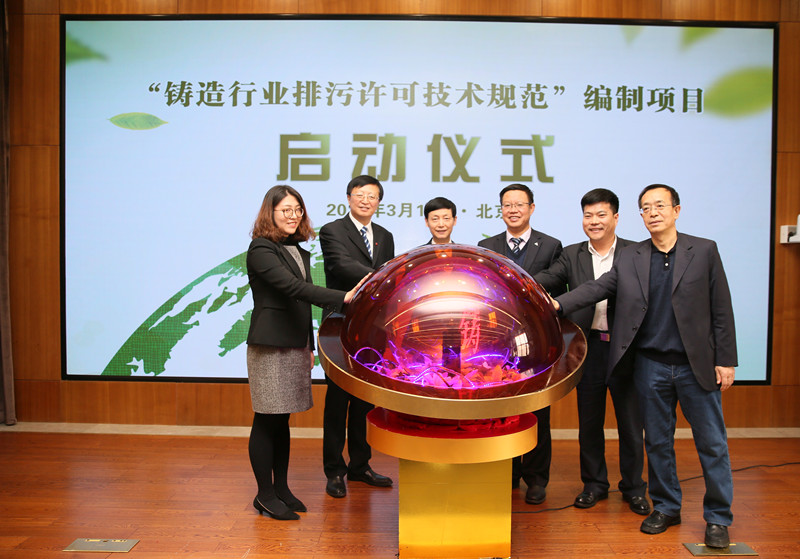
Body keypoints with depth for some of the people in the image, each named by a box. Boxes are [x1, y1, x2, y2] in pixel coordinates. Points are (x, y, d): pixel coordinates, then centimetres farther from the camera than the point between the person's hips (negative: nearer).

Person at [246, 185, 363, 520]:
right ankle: (265, 495, 12)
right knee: (266, 421, 1)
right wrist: (342, 298, -31)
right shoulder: (261, 249, -11)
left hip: (295, 345, 8)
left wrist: (310, 346, 18)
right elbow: (293, 288, -24)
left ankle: (281, 489, 23)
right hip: (269, 345, -8)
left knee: (282, 421, 14)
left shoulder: (299, 252, 16)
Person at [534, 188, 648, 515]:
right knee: (589, 421, 11)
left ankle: (633, 488, 26)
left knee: (631, 422, 8)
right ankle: (594, 484, 29)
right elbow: (545, 281, -7)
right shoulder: (572, 255, 7)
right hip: (590, 348, 2)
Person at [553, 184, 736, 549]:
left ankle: (718, 518, 21)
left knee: (712, 444, 6)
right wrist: (558, 305, -20)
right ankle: (665, 508, 28)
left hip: (697, 366, -2)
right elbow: (595, 288, -4)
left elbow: (721, 309, -1)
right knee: (657, 442, 12)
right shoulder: (629, 259, 5)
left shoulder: (704, 251, -1)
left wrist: (725, 361, -5)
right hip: (651, 365, 2)